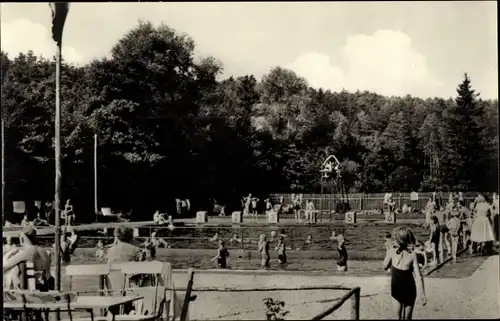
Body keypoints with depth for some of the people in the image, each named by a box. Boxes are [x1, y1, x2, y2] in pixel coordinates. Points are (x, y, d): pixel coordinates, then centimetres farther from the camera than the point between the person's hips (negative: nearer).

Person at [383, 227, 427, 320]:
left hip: (396, 289, 1)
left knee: (400, 302, 29)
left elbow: (385, 267, 7)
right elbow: (419, 276, -13)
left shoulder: (391, 252, -10)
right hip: (409, 290, 0)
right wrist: (423, 294, -9)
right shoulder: (412, 254, -12)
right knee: (407, 316, 14)